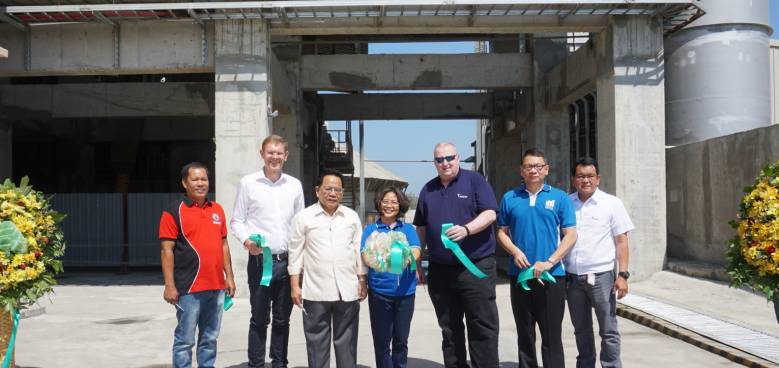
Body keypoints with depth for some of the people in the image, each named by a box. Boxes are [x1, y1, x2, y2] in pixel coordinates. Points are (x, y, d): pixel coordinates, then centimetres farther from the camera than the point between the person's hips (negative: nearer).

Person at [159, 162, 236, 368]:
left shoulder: (217, 210, 13)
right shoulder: (174, 211, -5)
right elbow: (167, 250, -9)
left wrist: (229, 276, 12)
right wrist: (169, 286, -14)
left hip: (216, 287, 6)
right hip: (189, 289, -6)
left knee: (210, 338, 14)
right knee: (185, 340, 0)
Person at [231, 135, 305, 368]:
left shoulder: (295, 185, 8)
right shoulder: (248, 183, 1)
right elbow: (237, 221, 3)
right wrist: (246, 240, -16)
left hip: (288, 261, 3)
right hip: (260, 260, -3)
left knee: (282, 319, 11)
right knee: (259, 319, 3)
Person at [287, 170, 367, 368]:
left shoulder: (352, 216, 8)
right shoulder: (303, 217, 1)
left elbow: (359, 251, 11)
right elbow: (296, 253, 2)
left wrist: (362, 281, 6)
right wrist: (294, 285, -2)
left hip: (347, 290, 2)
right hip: (315, 291, -2)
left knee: (346, 342, 8)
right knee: (317, 342, 6)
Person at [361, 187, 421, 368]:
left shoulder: (408, 229, 8)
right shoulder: (371, 229, 5)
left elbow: (415, 252, -7)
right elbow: (366, 256, -7)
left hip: (405, 290, 1)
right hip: (379, 290, -1)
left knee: (401, 340, 11)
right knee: (382, 340, 3)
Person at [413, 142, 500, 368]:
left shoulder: (474, 180, 0)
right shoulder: (428, 190, 14)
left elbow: (490, 214, -9)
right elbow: (421, 229, 18)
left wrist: (466, 229, -25)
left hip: (475, 266, -4)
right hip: (440, 269, 5)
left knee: (483, 327, -2)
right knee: (449, 328, 11)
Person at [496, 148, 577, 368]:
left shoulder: (560, 198, 2)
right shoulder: (510, 198, 7)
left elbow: (570, 235, -2)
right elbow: (502, 232, 10)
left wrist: (549, 262, -13)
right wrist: (515, 252, -10)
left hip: (552, 276, -2)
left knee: (552, 335, 2)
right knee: (524, 334, 11)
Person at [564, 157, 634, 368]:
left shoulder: (611, 203, 0)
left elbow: (621, 241, -2)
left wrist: (622, 275, -9)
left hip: (601, 276, -3)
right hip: (572, 277, 3)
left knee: (608, 331, 3)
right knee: (581, 330, 15)